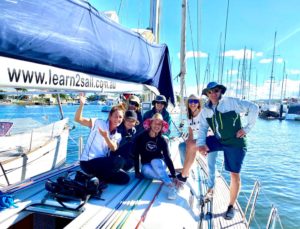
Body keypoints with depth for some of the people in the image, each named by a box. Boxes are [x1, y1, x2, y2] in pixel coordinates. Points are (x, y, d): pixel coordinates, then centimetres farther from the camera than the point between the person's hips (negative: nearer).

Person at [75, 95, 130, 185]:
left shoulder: (118, 135, 9)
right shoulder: (99, 123, -6)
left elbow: (114, 149, -10)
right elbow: (78, 119, -16)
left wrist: (106, 137, -28)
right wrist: (81, 104, -32)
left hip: (103, 162, 6)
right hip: (88, 162, -6)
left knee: (125, 178, -7)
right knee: (120, 161, -26)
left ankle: (96, 176, 1)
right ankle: (95, 176, -7)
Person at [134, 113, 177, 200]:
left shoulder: (162, 140, -10)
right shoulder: (141, 137, -11)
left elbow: (167, 158, -15)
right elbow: (136, 154, -7)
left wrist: (174, 175, -22)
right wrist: (137, 172, -10)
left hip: (159, 164, 0)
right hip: (146, 166, 0)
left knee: (155, 161, -36)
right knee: (147, 170, -36)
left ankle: (171, 185, -43)